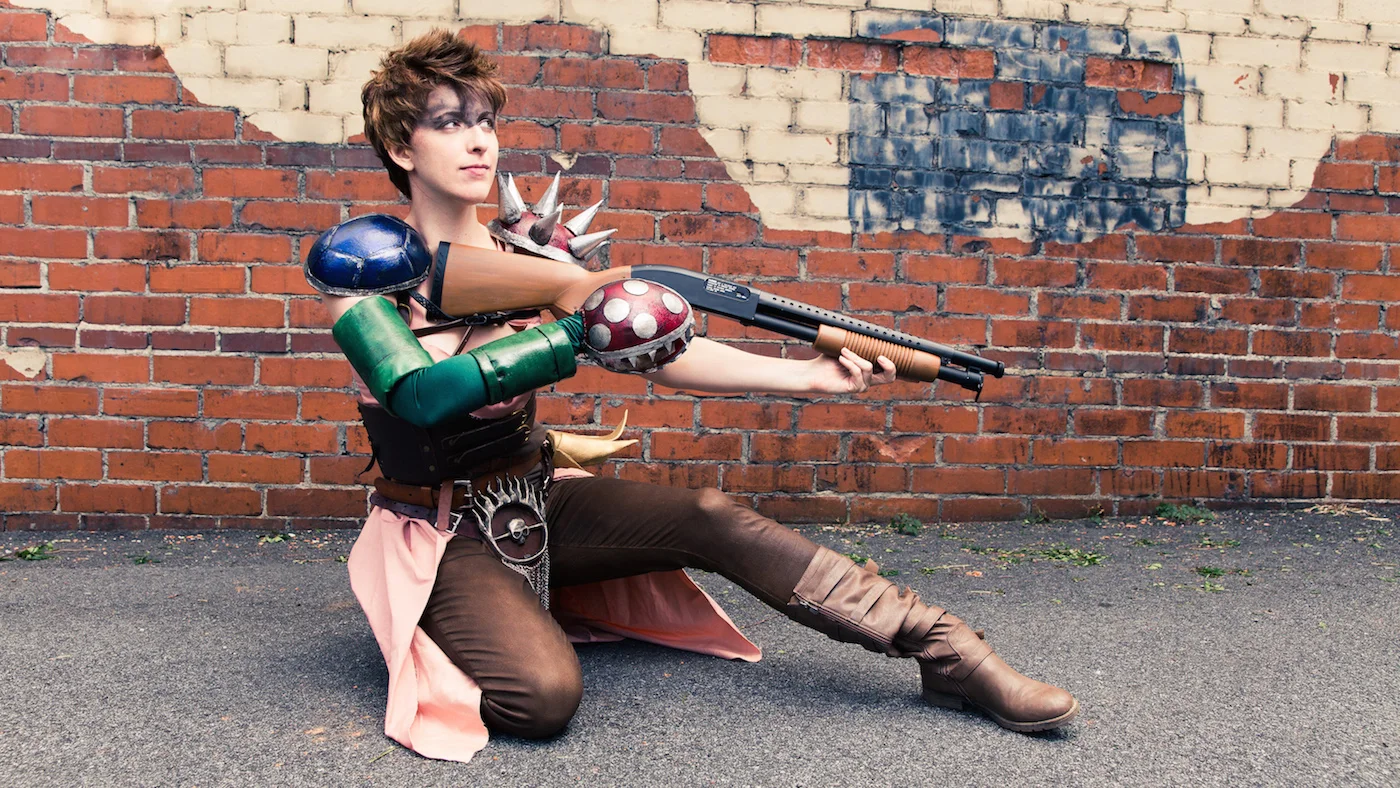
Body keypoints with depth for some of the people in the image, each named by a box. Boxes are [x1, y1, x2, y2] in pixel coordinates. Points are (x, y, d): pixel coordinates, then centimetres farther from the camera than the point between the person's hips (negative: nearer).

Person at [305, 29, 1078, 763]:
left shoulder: (529, 252, 0)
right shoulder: (360, 257, -12)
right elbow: (421, 395, -28)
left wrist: (805, 375, -21)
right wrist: (578, 331, -30)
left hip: (539, 498, 4)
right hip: (437, 533, -4)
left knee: (712, 518, -17)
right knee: (544, 694, -28)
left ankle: (946, 651, -13)